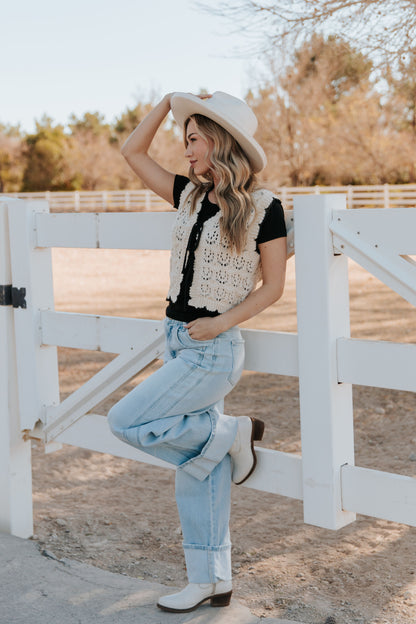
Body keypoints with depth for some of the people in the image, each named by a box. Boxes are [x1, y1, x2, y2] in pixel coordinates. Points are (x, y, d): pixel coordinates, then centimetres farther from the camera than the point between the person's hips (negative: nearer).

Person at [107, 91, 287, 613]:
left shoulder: (262, 206, -8)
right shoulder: (191, 195, 9)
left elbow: (272, 286, -8)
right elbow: (132, 152, 13)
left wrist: (221, 322, -16)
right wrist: (170, 101, 9)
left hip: (214, 349, -7)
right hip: (177, 340, 7)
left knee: (126, 421, -11)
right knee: (196, 469, 10)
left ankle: (231, 434, 5)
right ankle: (211, 581, 20)